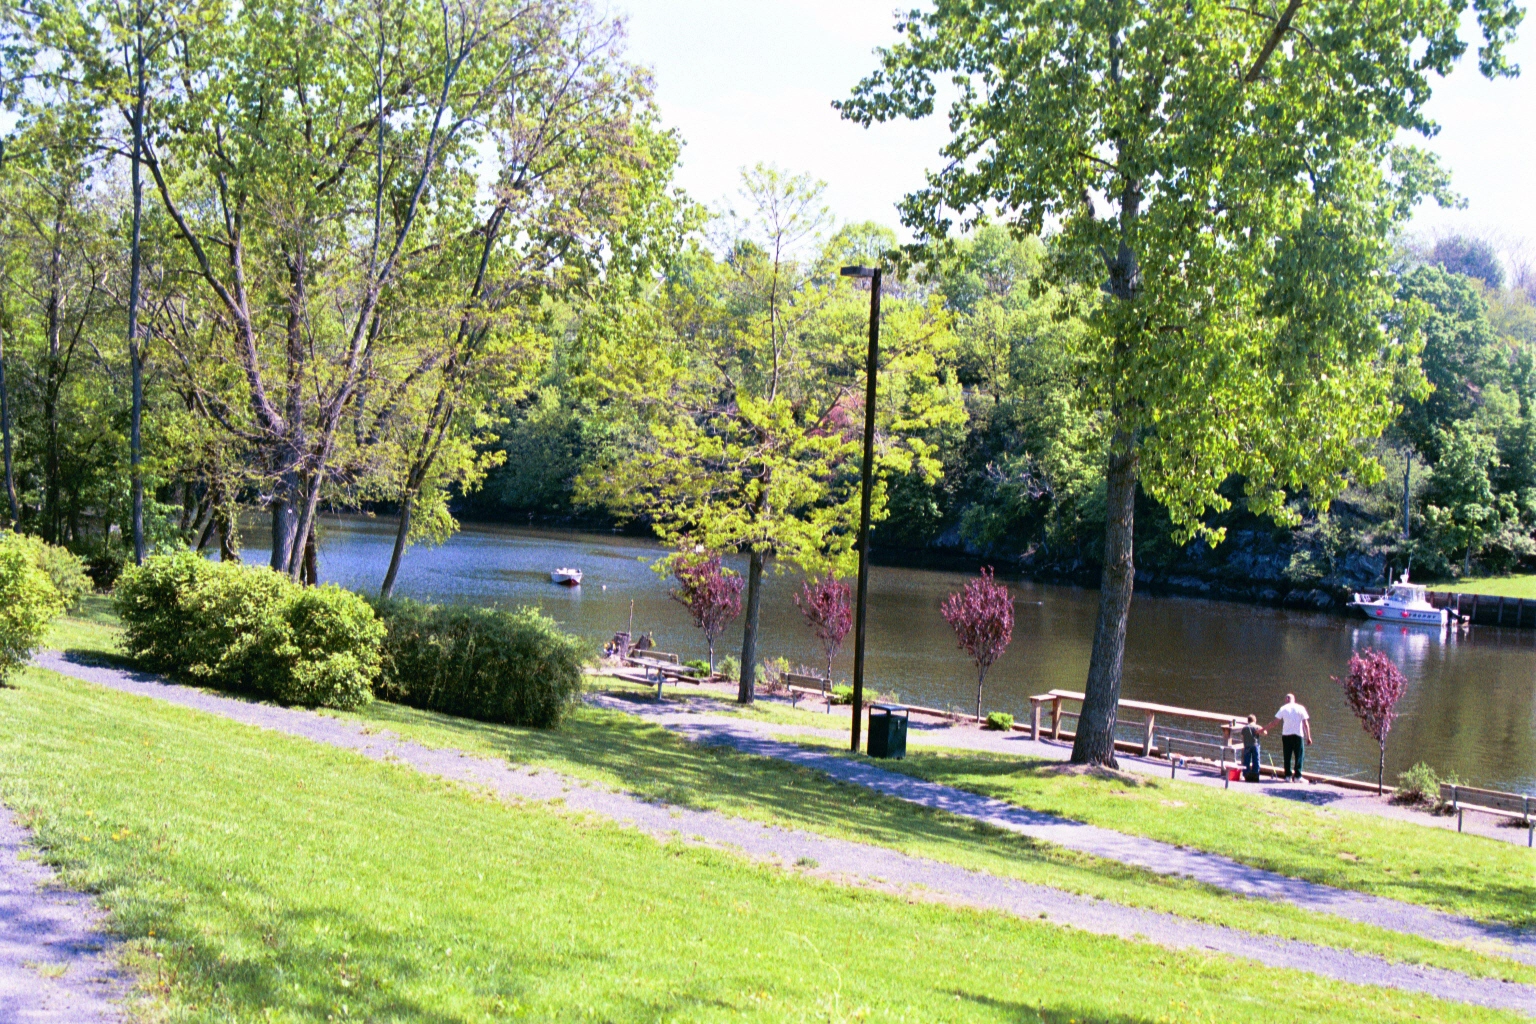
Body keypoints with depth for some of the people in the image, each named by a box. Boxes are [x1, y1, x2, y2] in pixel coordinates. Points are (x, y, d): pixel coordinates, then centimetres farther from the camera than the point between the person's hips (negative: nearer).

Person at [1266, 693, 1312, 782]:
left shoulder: (1283, 708, 2)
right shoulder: (1300, 708, 2)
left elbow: (1275, 723, -2)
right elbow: (1306, 724, -2)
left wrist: (1264, 729, 7)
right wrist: (1308, 737, 2)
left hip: (1286, 735, 1)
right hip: (1298, 735, -1)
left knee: (1287, 756, 8)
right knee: (1298, 756, 4)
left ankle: (1288, 775, 7)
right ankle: (1297, 776, -1)